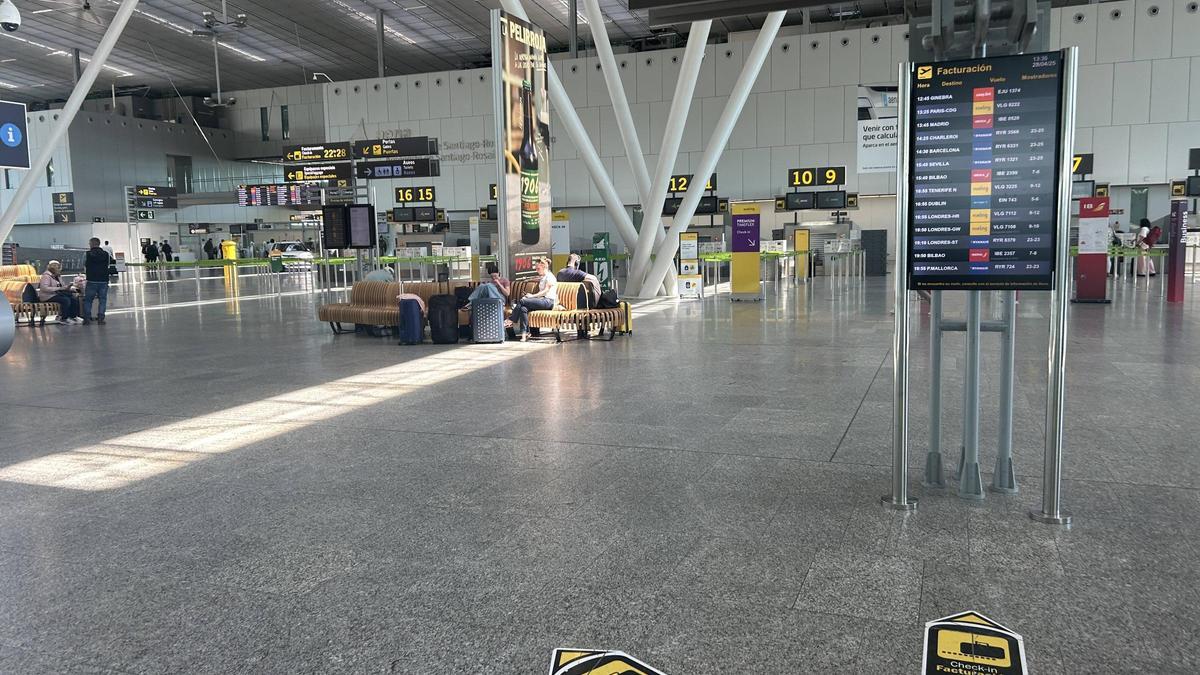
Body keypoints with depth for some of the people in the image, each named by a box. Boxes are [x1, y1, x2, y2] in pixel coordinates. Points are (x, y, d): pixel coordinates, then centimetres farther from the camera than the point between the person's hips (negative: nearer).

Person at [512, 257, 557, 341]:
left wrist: (532, 296, -16)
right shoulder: (541, 278, 28)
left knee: (522, 301, -22)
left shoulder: (550, 277, -1)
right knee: (523, 308, -22)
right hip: (541, 300, 8)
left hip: (548, 301, -8)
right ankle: (524, 333, -29)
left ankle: (512, 321, -10)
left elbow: (546, 290, -11)